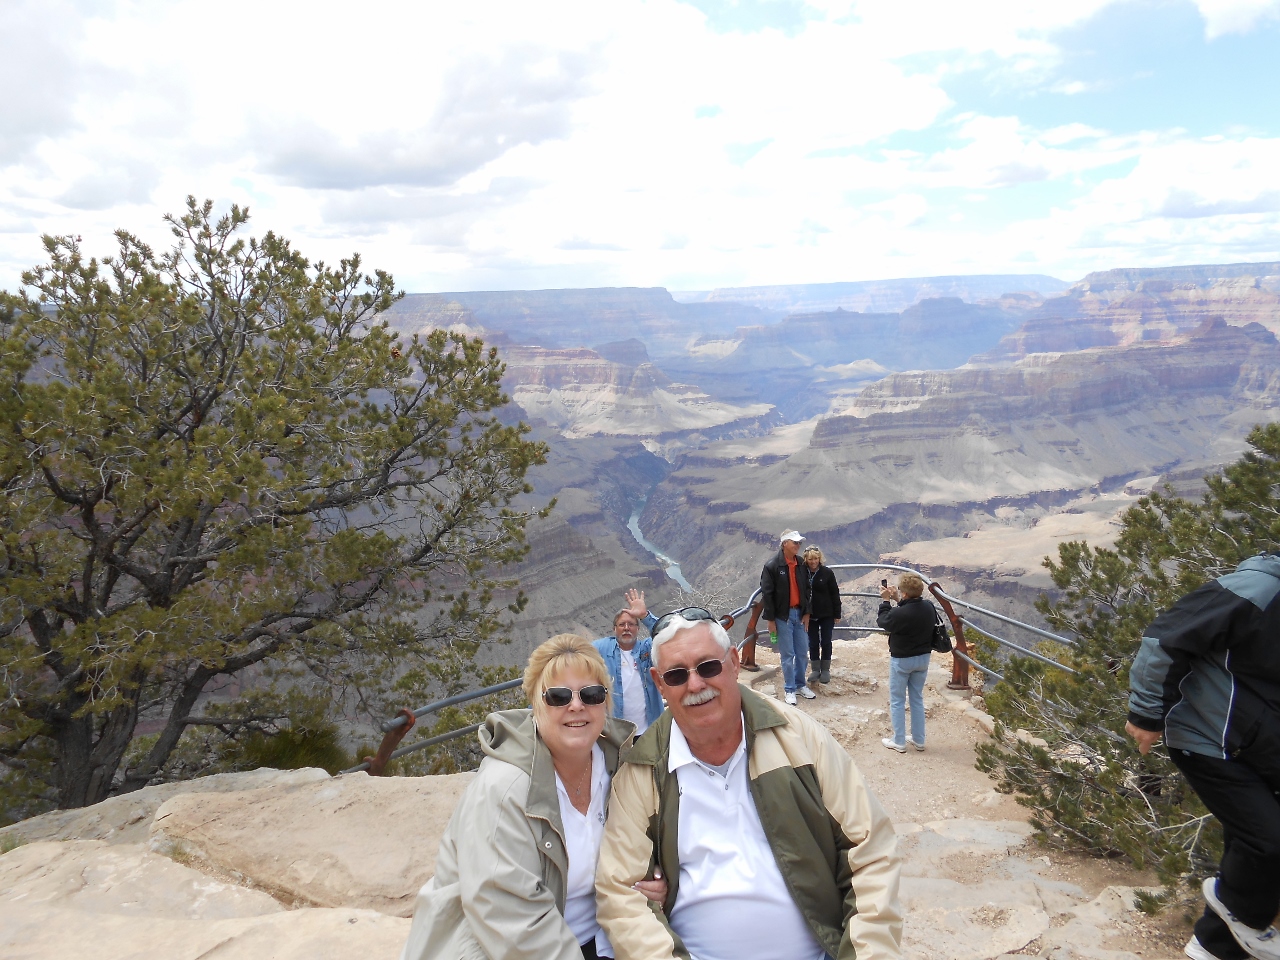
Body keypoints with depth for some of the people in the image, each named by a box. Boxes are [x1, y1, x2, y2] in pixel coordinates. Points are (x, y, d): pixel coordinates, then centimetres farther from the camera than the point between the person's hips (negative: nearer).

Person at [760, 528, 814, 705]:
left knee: (803, 652, 10)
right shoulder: (772, 566, -13)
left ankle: (800, 684, 28)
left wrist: (806, 613, 7)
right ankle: (790, 689, 14)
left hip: (799, 614, 5)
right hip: (783, 616, -5)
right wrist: (770, 619, -12)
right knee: (788, 654, 1)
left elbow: (806, 590, 13)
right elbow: (766, 594, -12)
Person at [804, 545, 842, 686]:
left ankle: (825, 670, 22)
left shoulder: (827, 572, -10)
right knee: (813, 643, 10)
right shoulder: (802, 573, -7)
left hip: (826, 614, -1)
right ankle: (815, 670, 23)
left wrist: (837, 614, -5)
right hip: (810, 615, 2)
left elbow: (835, 594, -5)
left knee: (826, 642, 9)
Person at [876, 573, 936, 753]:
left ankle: (899, 742, 16)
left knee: (897, 701, 9)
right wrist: (898, 601, 6)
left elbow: (882, 621, -11)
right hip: (923, 658, 6)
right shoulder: (929, 607, -10)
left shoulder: (899, 613, -30)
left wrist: (885, 601, -2)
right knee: (917, 699, 19)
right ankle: (918, 740, 28)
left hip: (901, 660, -6)